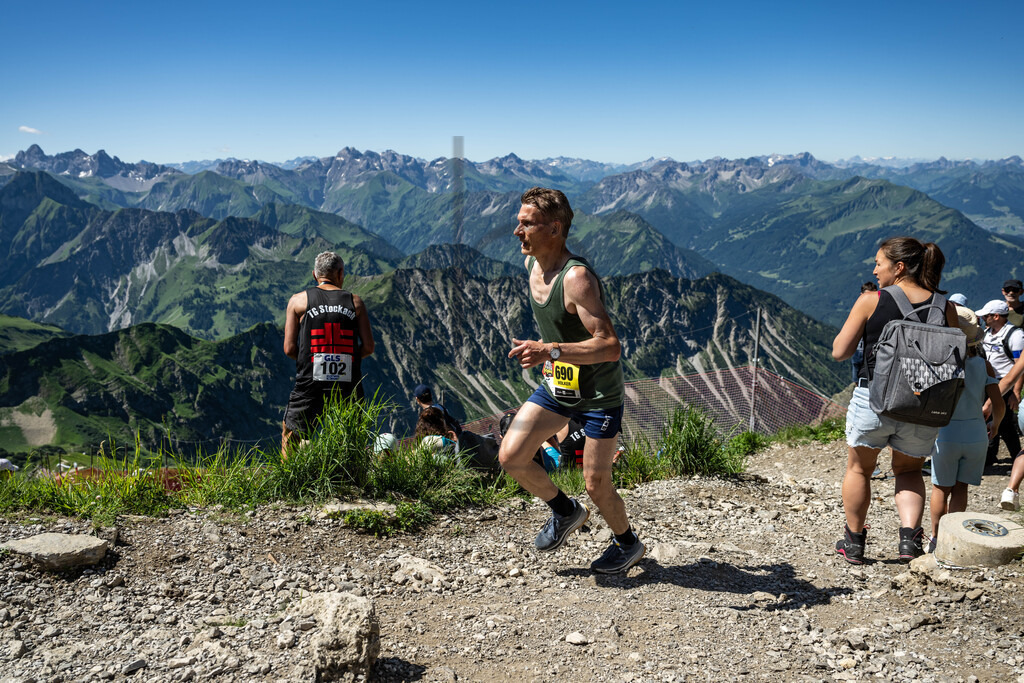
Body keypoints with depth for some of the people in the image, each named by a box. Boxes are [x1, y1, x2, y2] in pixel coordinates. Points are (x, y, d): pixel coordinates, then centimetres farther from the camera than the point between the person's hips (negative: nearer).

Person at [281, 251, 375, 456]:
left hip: (309, 387, -1)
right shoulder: (355, 302, 5)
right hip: (348, 389, 1)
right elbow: (368, 347, 1)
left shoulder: (298, 300, 3)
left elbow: (289, 349, 0)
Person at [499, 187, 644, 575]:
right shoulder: (531, 264, -2)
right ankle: (566, 511, 23)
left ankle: (628, 545, 33)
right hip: (556, 385, 7)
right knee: (511, 457, -3)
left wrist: (549, 350, -42)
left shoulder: (577, 277, -27)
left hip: (599, 392, -7)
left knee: (596, 484, 3)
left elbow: (610, 347, -33)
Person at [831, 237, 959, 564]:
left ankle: (854, 542, 30)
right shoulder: (945, 307, -2)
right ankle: (910, 537, 8)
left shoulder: (871, 301, -10)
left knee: (858, 468, 20)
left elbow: (840, 352, -6)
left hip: (874, 399, -2)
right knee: (908, 470, 26)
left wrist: (856, 324, 8)